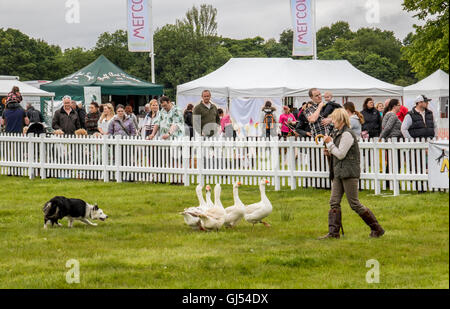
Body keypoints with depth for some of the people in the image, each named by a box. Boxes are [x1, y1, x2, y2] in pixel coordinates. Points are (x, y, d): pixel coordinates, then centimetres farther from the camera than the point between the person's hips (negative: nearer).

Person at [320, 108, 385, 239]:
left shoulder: (347, 135, -14)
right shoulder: (338, 133, 17)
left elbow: (341, 154, -17)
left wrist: (329, 143, -9)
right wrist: (330, 153, 7)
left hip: (349, 173, -9)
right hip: (338, 173, 10)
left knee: (354, 204, -5)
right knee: (334, 203, 1)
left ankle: (377, 229, 4)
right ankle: (333, 232, 0)